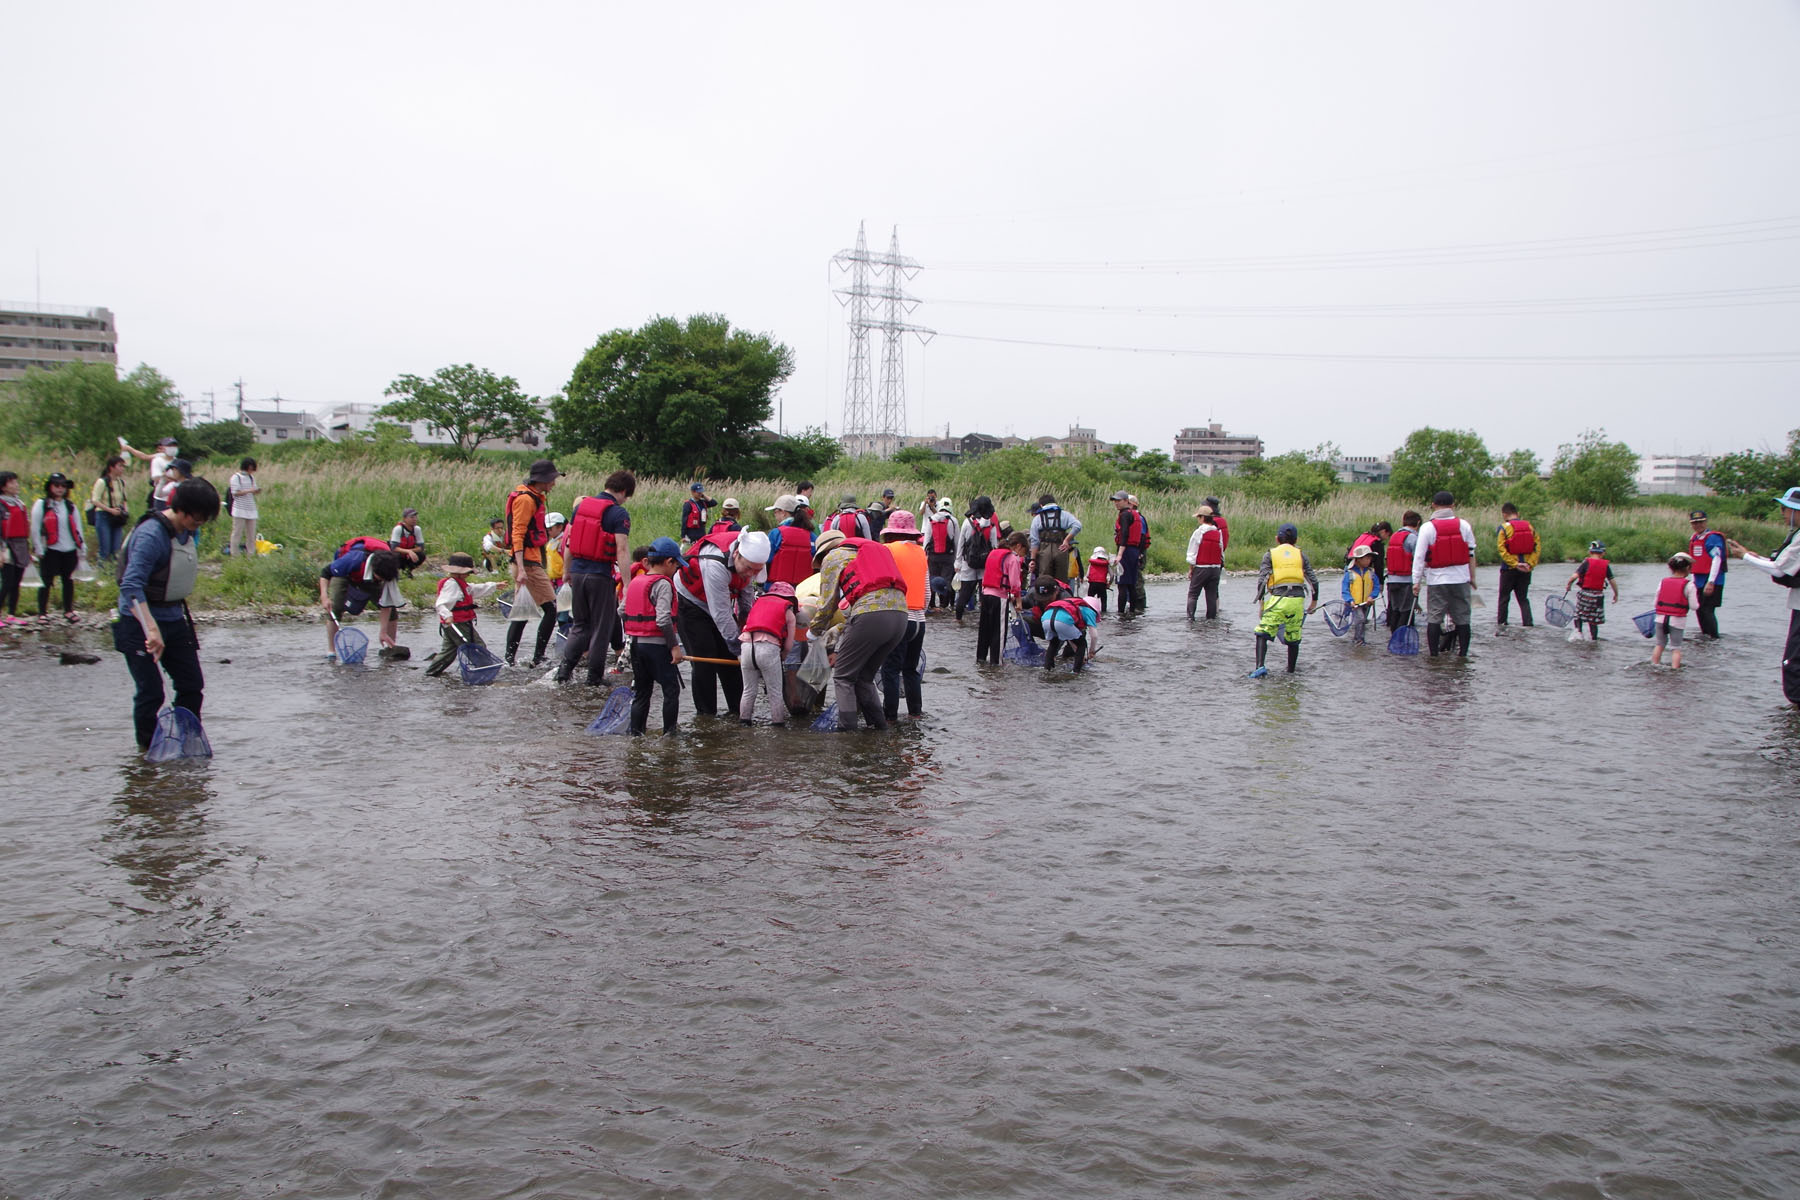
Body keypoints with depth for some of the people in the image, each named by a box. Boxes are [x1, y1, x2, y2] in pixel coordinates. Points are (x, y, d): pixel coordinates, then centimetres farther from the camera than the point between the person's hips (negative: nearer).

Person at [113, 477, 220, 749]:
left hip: (174, 620, 8)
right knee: (151, 693, -5)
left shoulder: (186, 532, 4)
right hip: (140, 623, -8)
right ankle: (148, 749, 10)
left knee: (193, 686, 7)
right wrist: (151, 630, -42)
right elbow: (131, 586, -33)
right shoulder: (150, 535, -23)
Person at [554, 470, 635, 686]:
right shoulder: (618, 514, -11)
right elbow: (622, 550, -17)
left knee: (580, 625, 18)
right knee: (601, 627, 7)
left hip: (577, 572, 6)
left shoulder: (581, 505, 8)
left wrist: (566, 571, 20)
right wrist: (626, 582, -15)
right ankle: (594, 676, 10)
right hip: (600, 576, -6)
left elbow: (568, 541, 11)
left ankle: (565, 668, 6)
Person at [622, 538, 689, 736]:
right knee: (671, 689, 2)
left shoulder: (635, 582, 10)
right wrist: (675, 646, -17)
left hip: (636, 643, 8)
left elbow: (622, 611, 14)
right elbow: (663, 619, -23)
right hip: (657, 645, -8)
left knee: (641, 690, 15)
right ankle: (669, 731, 3)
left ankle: (636, 731, 16)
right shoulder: (662, 584, -14)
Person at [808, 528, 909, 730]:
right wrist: (838, 631, 36)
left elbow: (827, 603, 13)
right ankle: (878, 724, 17)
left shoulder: (832, 558, 13)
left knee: (843, 676, 5)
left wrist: (815, 631, 28)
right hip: (900, 614, 7)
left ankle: (846, 728, -1)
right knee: (864, 676, 20)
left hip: (870, 614, -7)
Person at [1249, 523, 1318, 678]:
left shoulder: (1270, 554, 9)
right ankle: (1291, 670, 24)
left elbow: (1262, 579, -1)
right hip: (1298, 599, 3)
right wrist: (1314, 601, 22)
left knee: (1262, 633, -2)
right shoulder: (1301, 555, 14)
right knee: (1293, 636, 14)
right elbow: (1313, 580, 11)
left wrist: (1260, 600, 6)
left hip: (1277, 598, -3)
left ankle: (1260, 666, -21)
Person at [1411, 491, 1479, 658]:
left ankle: (1433, 652, 3)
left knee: (1434, 617, 4)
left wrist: (1416, 580, -5)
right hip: (1461, 578, 2)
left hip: (1436, 580, -2)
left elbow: (1419, 557, -9)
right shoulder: (1463, 525, 1)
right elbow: (1471, 554, 5)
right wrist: (1472, 577, 14)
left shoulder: (1427, 527, -7)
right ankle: (1463, 652, 11)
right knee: (1462, 617, 9)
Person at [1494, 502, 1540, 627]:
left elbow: (1501, 549, -17)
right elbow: (1538, 546, 0)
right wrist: (1530, 564, -5)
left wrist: (1515, 564, -16)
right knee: (1523, 598, 11)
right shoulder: (1529, 527, 5)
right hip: (1526, 569, 4)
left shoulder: (1503, 528, -8)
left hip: (1509, 569, -4)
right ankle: (1528, 623, 0)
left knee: (1504, 597, 10)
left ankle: (1501, 622, 15)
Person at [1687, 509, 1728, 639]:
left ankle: (1715, 638, -5)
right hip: (1700, 581, 8)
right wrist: (1694, 580, 18)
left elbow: (1716, 560, -20)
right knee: (1699, 609, 15)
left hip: (1712, 580, -8)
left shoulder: (1713, 538, -13)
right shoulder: (1694, 539, 14)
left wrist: (1711, 582, -25)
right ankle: (1705, 634, 31)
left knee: (1707, 609, -11)